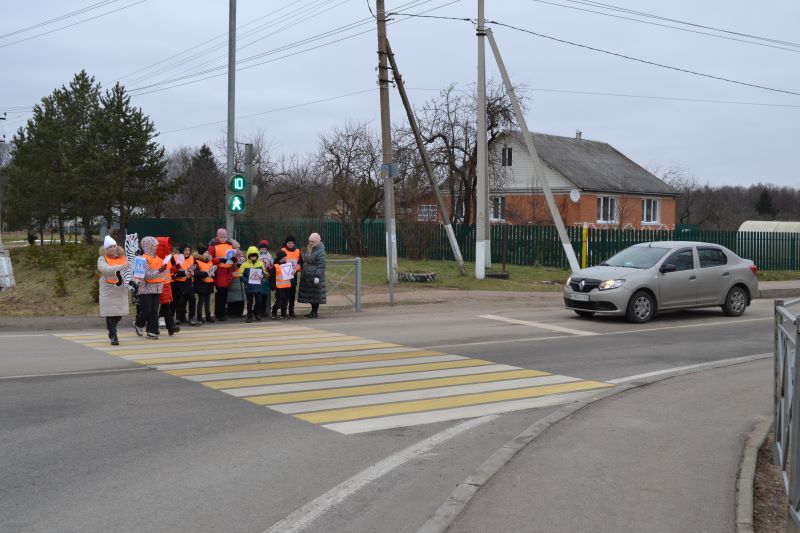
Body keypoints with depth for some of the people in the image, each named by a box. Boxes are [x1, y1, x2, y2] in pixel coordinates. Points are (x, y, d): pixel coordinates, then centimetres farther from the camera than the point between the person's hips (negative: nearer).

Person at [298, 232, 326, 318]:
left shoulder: (320, 251, -14)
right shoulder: (309, 250, 14)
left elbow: (321, 265, -18)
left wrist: (317, 276, -22)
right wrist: (303, 274, 20)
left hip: (314, 277, -9)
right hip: (307, 276, 9)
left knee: (315, 295, -1)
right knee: (311, 295, 13)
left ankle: (315, 313, 6)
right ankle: (313, 311, 22)